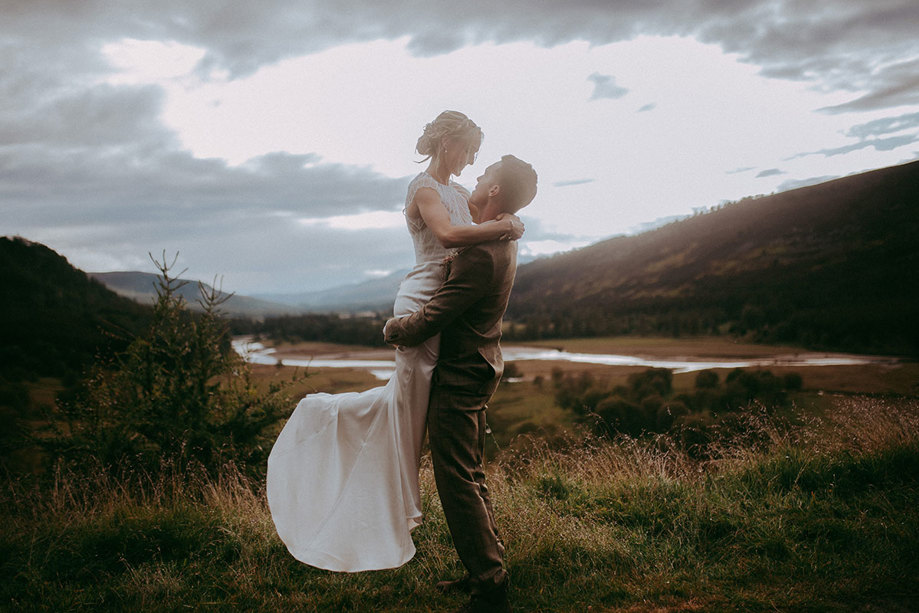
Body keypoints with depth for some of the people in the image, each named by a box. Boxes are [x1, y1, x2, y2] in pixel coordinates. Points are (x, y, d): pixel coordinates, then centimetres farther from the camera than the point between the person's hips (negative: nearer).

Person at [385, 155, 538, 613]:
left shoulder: (481, 253, -24)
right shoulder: (504, 242, 8)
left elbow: (430, 319, -22)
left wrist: (392, 328, -5)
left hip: (458, 378, -10)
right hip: (478, 371, 10)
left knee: (457, 483, -4)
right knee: (471, 478, 18)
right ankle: (488, 569, 28)